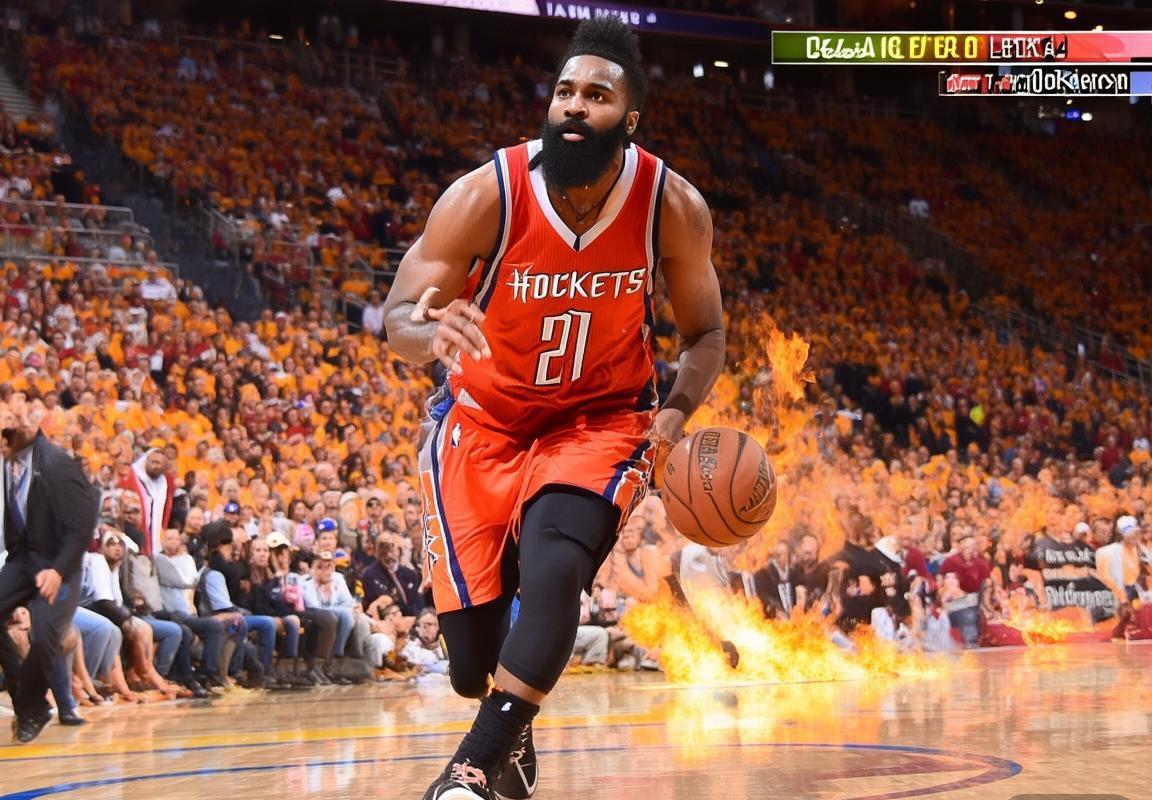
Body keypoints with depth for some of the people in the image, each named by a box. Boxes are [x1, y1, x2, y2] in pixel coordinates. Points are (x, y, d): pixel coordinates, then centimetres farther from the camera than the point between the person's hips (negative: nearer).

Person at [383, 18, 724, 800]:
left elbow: (705, 332, -1)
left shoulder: (674, 207, -16)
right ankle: (512, 737, 35)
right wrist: (430, 330, -43)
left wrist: (678, 412, -21)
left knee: (554, 568, -32)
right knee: (474, 662, -1)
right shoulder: (485, 195, -22)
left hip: (601, 419, 0)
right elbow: (397, 318, -18)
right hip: (484, 421, 0)